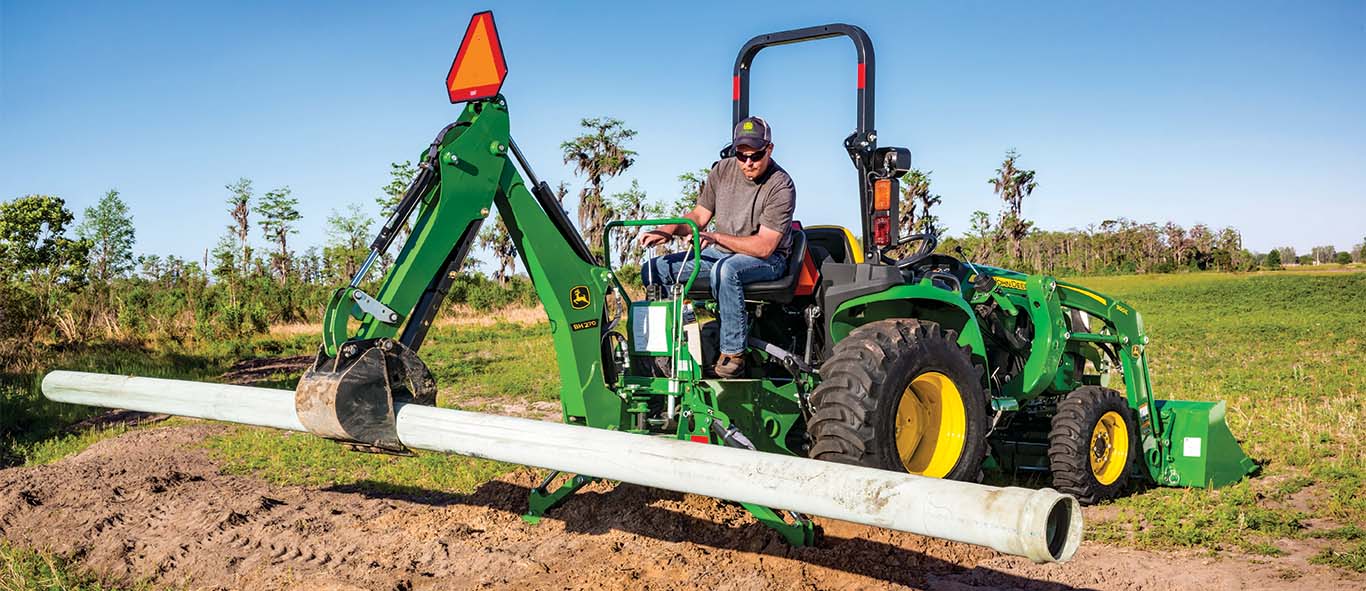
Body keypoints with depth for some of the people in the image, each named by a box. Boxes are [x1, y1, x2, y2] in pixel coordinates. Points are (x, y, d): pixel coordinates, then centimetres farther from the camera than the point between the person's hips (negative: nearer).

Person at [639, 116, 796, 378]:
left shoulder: (781, 186, -18)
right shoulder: (723, 170, 1)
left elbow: (764, 246, -22)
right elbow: (699, 216, 8)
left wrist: (716, 237, -29)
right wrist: (668, 230, -11)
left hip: (767, 260, -7)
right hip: (721, 252, 7)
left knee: (725, 269, -41)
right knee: (654, 270, -5)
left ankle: (733, 355, -34)